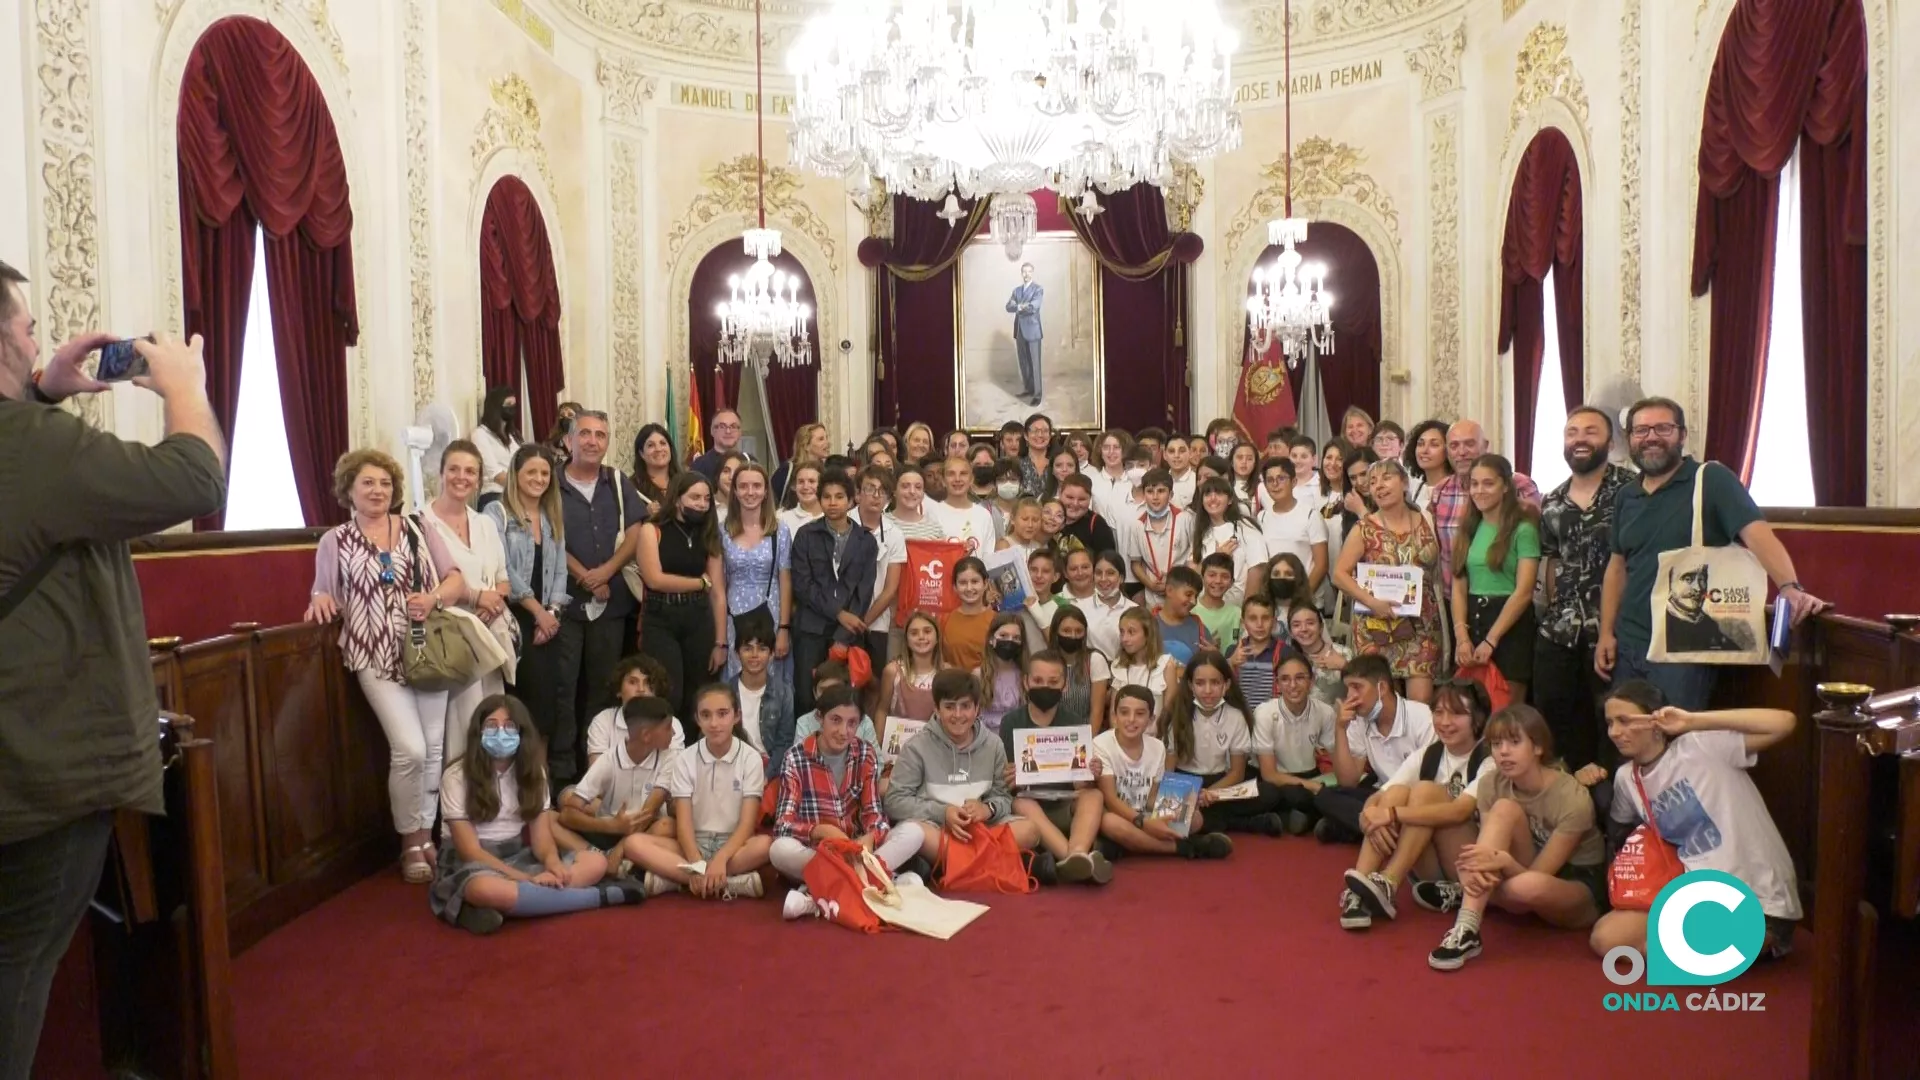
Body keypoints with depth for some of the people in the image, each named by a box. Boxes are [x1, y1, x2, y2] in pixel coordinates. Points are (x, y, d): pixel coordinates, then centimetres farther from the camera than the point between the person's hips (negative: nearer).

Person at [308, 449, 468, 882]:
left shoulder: (418, 529, 8)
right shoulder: (335, 541, 4)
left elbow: (457, 580, 6)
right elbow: (325, 596, 6)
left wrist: (434, 597, -13)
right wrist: (321, 599, -16)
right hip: (377, 658, -3)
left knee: (434, 747, 6)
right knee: (409, 749, -12)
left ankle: (426, 835, 23)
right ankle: (410, 842, 8)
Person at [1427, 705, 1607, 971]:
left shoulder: (1572, 798, -24)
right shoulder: (1490, 784, -10)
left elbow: (1536, 875, -23)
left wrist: (1505, 862, -44)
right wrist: (1479, 869, -38)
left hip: (1583, 892, -4)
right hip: (1522, 876, 4)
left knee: (1528, 886, -42)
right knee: (1504, 809, -27)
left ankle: (1464, 897, -6)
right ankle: (1466, 929, -37)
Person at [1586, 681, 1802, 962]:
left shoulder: (1701, 746, -14)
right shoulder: (1626, 778, 5)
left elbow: (1784, 723, -28)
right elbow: (1621, 829, 26)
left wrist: (1693, 721, -28)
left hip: (1758, 900, -6)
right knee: (1605, 937, -9)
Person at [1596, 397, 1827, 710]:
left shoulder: (1711, 480, -6)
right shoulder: (1626, 497, 12)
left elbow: (1757, 534, -18)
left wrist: (1790, 588, -34)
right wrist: (1606, 633, 10)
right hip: (1628, 646, 6)